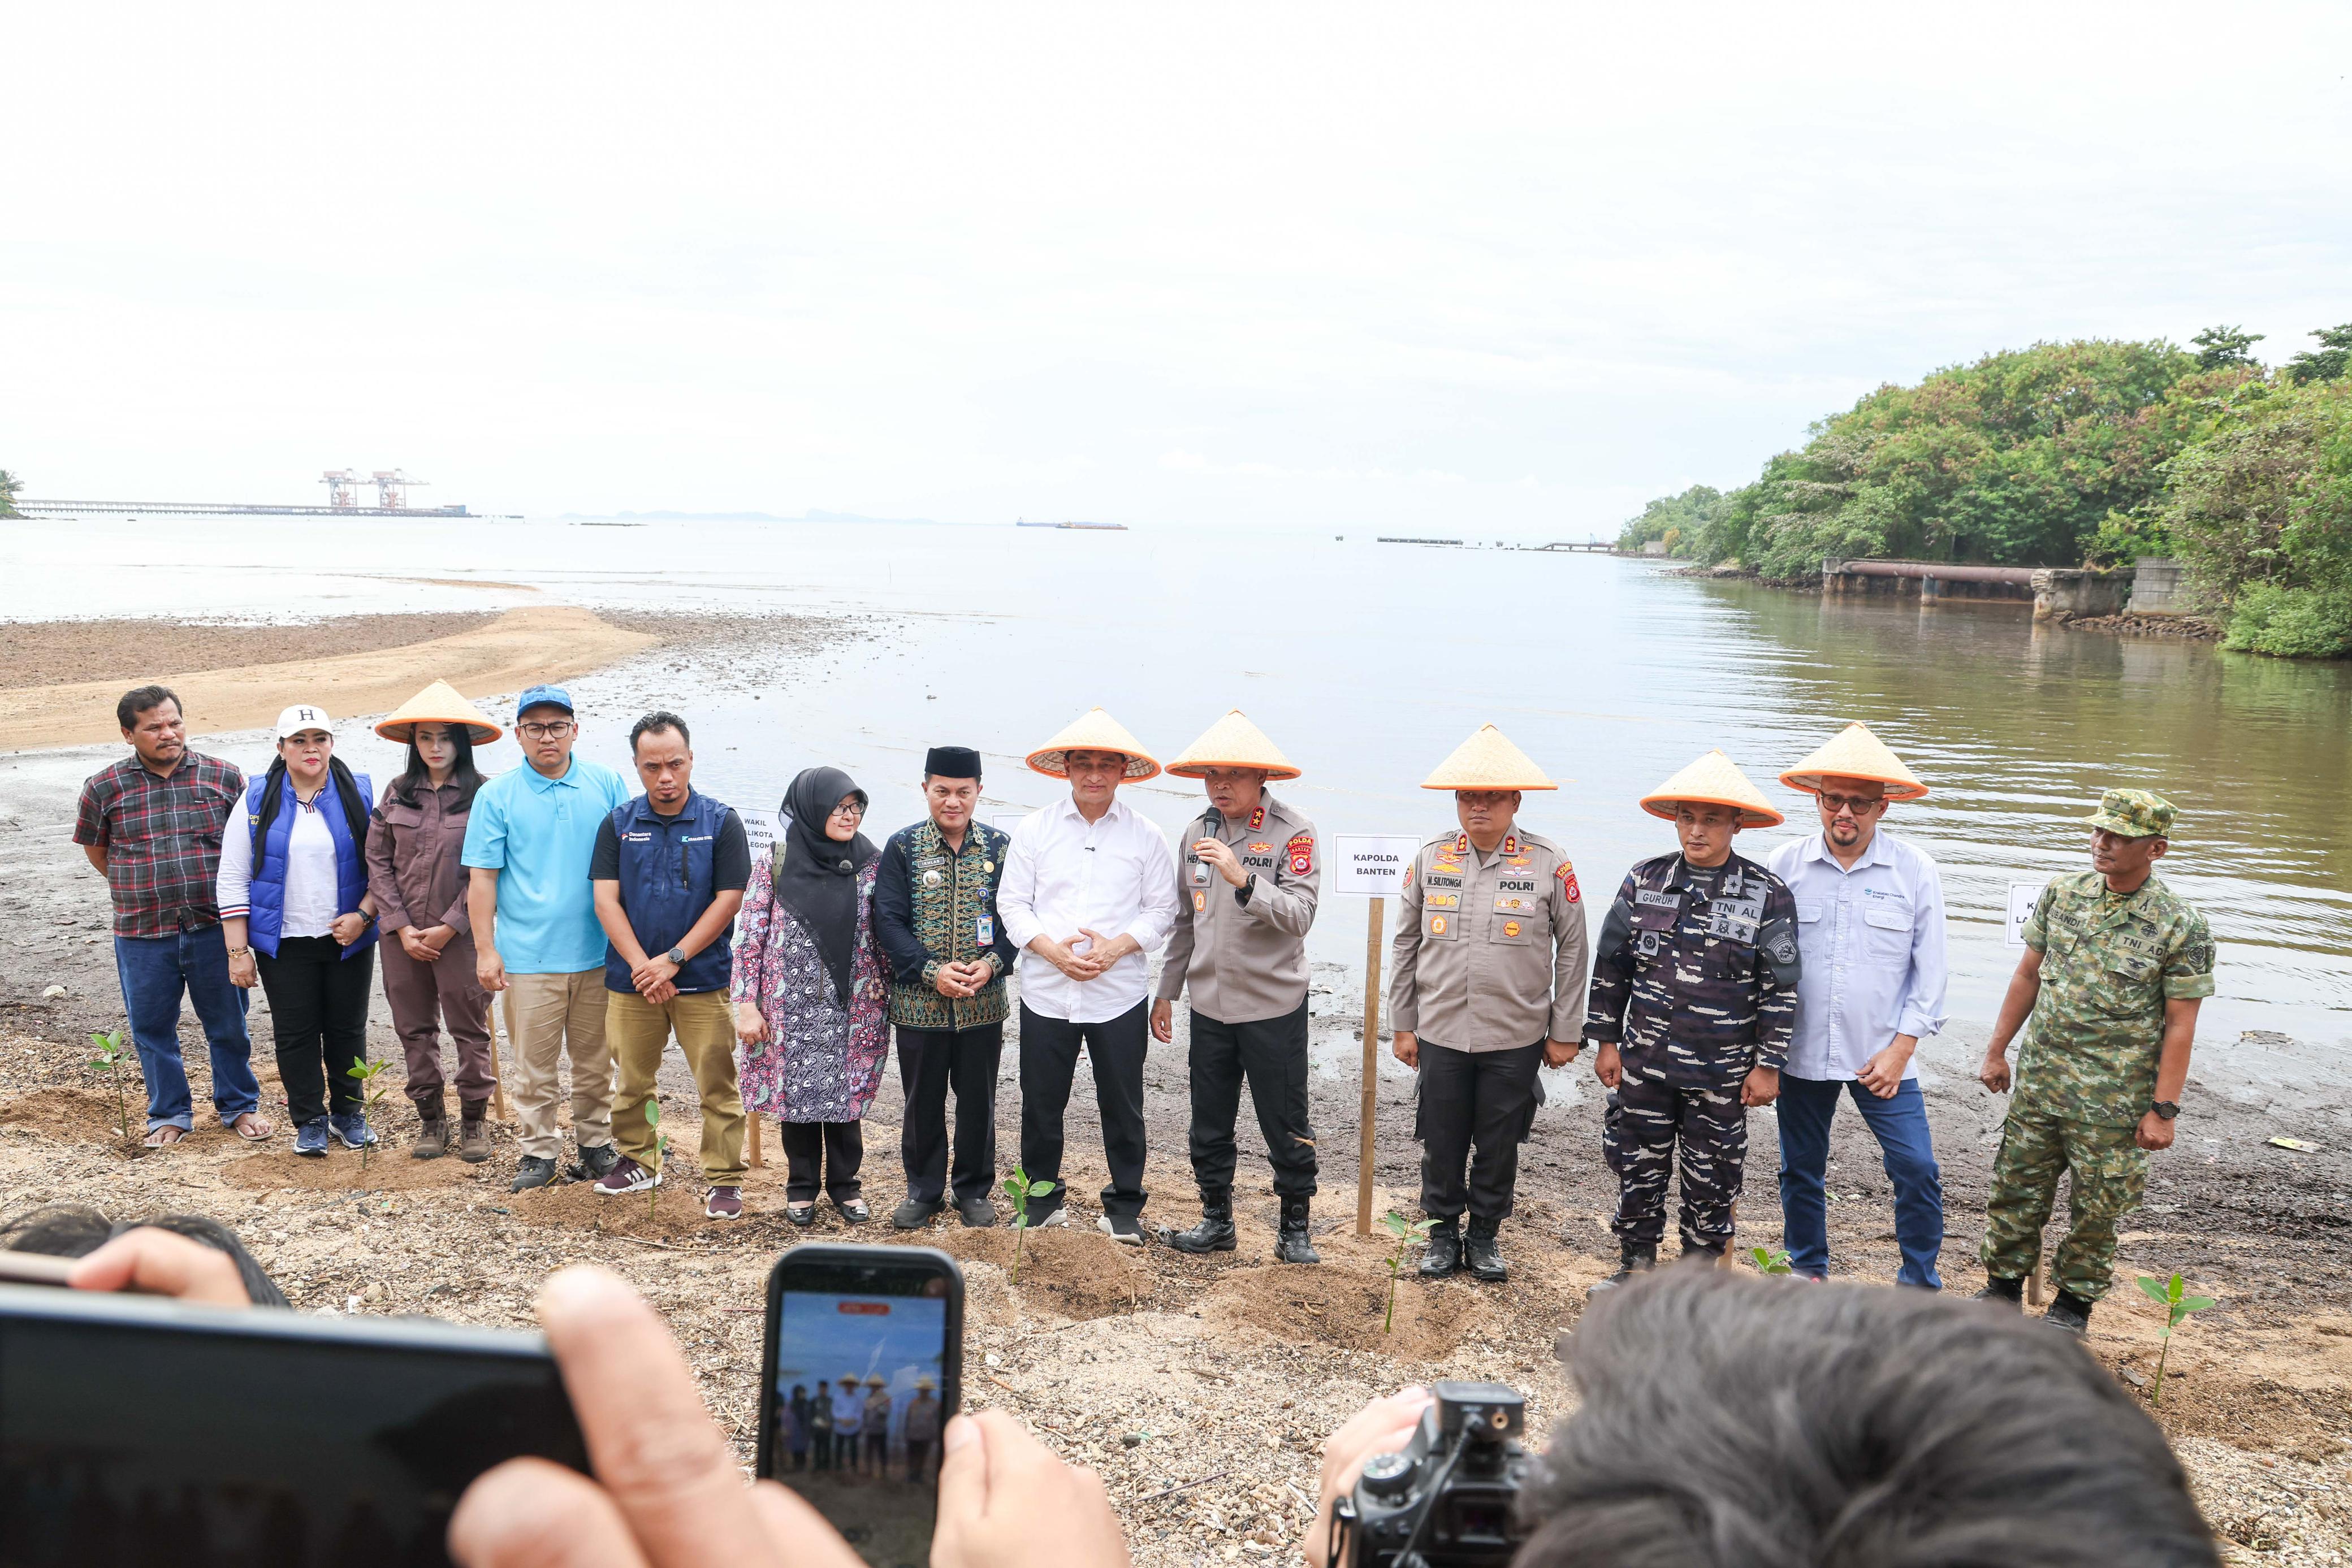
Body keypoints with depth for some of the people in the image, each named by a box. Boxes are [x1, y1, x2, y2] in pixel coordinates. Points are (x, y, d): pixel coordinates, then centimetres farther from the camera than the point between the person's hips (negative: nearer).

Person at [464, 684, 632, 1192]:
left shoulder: (607, 784, 4)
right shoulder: (496, 796, 1)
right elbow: (482, 877, 0)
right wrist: (485, 949, -5)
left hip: (598, 952, 1)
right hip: (528, 955, -1)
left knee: (596, 1059, 11)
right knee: (535, 1064, 4)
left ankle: (596, 1142, 25)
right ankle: (539, 1150, 17)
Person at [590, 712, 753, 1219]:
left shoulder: (721, 823, -2)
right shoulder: (618, 824, 5)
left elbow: (728, 901, -6)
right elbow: (606, 899, 0)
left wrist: (673, 959, -11)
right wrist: (641, 966, -11)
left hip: (703, 979, -2)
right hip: (631, 980, 3)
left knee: (716, 1082, -2)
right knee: (632, 1078, 12)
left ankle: (724, 1179, 7)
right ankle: (637, 1161, 31)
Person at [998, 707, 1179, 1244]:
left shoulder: (1146, 835, 2)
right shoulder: (1035, 829, 4)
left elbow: (1161, 909, 3)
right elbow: (1013, 902, 3)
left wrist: (1115, 948, -13)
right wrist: (1053, 950, -12)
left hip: (1119, 994, -1)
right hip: (1046, 992, 1)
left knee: (1122, 1106, 6)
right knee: (1041, 1102, 9)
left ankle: (1125, 1207, 21)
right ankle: (1043, 1198, 26)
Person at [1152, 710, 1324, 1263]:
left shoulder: (1293, 832, -10)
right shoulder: (1199, 833, 6)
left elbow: (1299, 916, -21)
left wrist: (1243, 879, -34)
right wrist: (1167, 992, 16)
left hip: (1274, 1005, -5)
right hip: (1209, 1004, 5)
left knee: (1286, 1127, 4)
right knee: (1209, 1126, 13)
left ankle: (1295, 1227, 20)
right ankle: (1216, 1220, 29)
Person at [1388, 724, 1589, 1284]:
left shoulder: (1548, 864, -5)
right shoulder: (1431, 858, 1)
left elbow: (1571, 950, 2)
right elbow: (1405, 945, 9)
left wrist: (1564, 1033, 2)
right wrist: (1403, 1024, 8)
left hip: (1515, 1038, -1)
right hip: (1440, 1033, 2)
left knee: (1499, 1145, 11)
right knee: (1441, 1143, 10)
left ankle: (1485, 1236, 29)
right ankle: (1443, 1232, 28)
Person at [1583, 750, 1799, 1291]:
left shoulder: (1767, 895, -7)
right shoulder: (1644, 882, 1)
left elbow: (1781, 988, -4)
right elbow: (1611, 967, 7)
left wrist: (1768, 1064, -5)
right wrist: (1606, 1041, 5)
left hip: (1721, 1073, -2)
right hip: (1644, 1064, 3)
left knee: (1710, 1179, 9)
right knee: (1637, 1167, 12)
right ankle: (1637, 1266, 30)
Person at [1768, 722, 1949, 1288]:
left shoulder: (1916, 871, -3)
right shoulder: (1785, 865, -2)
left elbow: (1930, 971, 0)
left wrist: (1900, 1049, -7)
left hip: (1880, 1055, -1)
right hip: (1801, 1050, 1)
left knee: (1917, 1172, -3)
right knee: (1801, 1168, 12)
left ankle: (1920, 1285, 16)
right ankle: (1807, 1271, 32)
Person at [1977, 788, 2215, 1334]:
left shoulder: (2181, 926, -11)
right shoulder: (2061, 896, 1)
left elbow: (2180, 1024, -10)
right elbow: (2028, 975, 10)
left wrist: (2163, 1109, -11)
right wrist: (1997, 1050, 10)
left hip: (2114, 1100, -4)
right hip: (2038, 1081, 4)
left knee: (2096, 1208, 9)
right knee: (2016, 1188, 12)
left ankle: (2073, 1303, 28)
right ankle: (2002, 1287, 29)